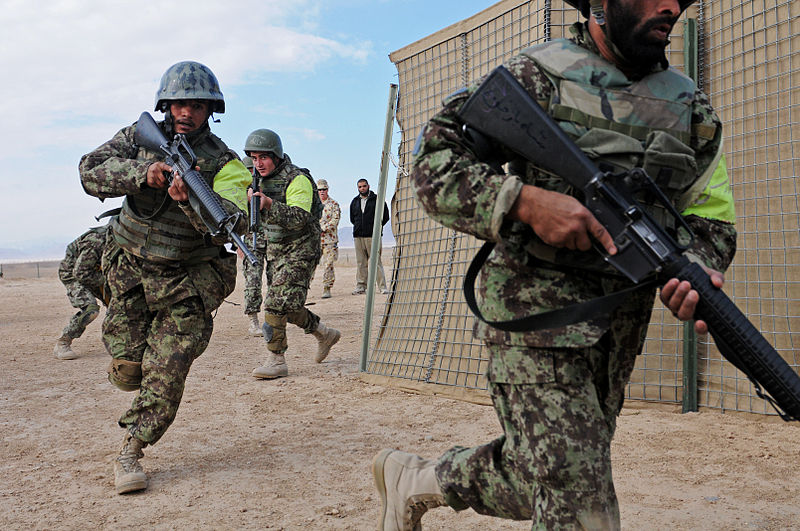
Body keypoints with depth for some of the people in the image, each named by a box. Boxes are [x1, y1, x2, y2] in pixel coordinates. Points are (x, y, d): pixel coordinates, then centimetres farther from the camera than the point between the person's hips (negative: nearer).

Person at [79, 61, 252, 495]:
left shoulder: (223, 163, -14)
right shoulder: (140, 136, -3)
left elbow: (232, 223, -30)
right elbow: (91, 171, -15)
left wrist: (189, 199, -49)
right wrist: (143, 173, -32)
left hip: (187, 280, -2)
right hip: (130, 270, 2)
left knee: (165, 375, -7)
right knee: (127, 372, 4)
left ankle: (131, 452, 9)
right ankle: (131, 361, 41)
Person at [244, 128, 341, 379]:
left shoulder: (298, 180, -16)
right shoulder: (260, 180, 9)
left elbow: (300, 219, -30)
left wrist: (268, 204, -42)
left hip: (300, 251, -9)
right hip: (275, 252, 9)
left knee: (277, 303, -15)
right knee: (287, 305, 10)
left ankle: (276, 360, -5)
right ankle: (325, 334, 28)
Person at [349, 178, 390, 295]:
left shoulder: (377, 200, 2)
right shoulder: (355, 201, 17)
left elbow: (385, 216, 3)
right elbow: (352, 218, 26)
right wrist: (359, 227, 15)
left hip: (372, 236, -5)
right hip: (358, 237, 5)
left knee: (376, 261, -9)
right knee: (360, 263, 5)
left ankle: (382, 287, -8)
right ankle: (361, 287, 9)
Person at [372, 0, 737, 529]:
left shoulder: (694, 109, 10)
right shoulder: (537, 75, -5)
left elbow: (710, 215, 10)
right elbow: (434, 162, -7)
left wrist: (702, 268, -13)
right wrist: (527, 200, -22)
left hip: (619, 330, 6)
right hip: (536, 313, -6)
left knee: (540, 485, 18)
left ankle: (414, 479, 40)